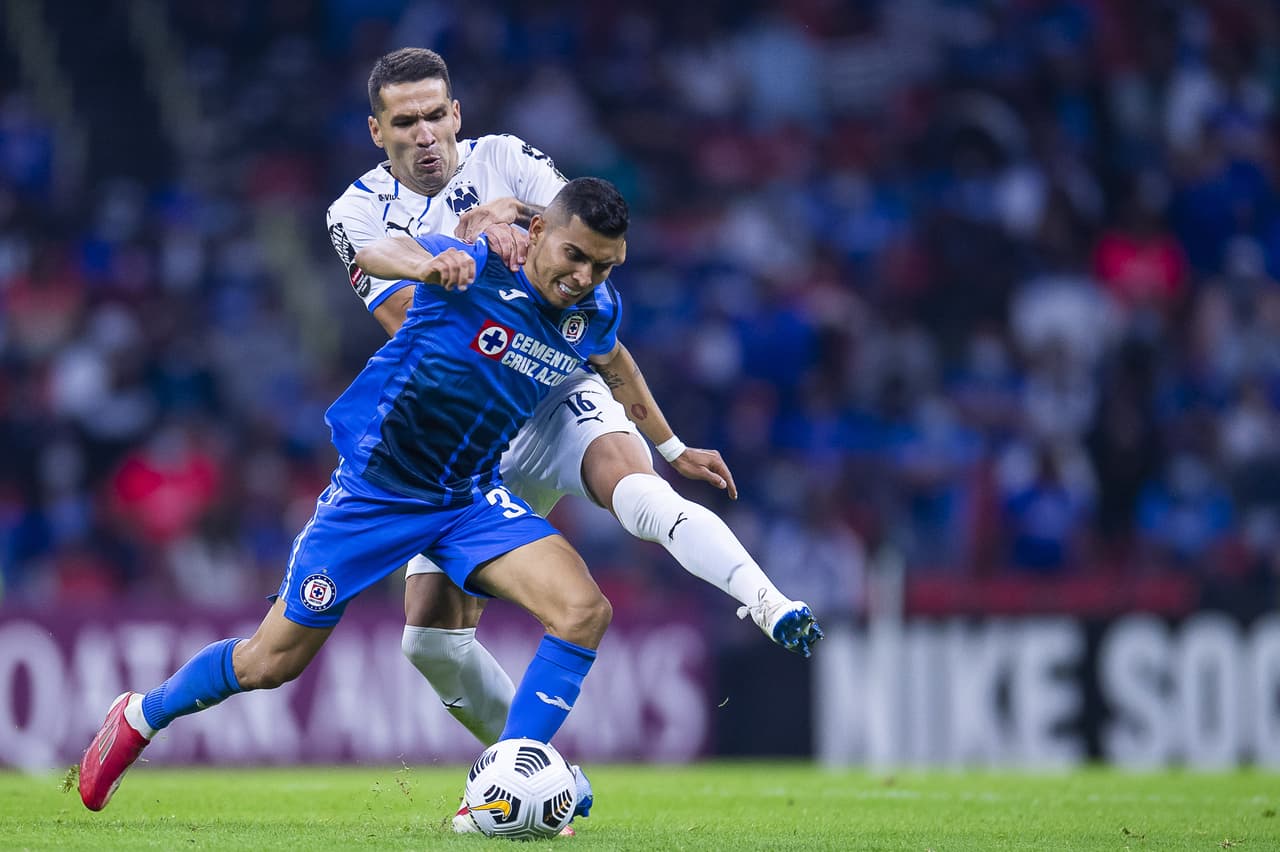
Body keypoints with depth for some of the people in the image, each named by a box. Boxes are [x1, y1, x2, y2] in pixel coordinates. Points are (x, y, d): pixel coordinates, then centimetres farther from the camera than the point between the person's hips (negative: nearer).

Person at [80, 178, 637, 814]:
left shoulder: (595, 311, -6)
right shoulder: (476, 266, -23)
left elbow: (613, 364, 18)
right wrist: (432, 261, -63)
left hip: (471, 498, 4)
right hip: (373, 491, -4)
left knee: (585, 612, -20)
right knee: (269, 664, 6)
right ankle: (141, 717, 36)